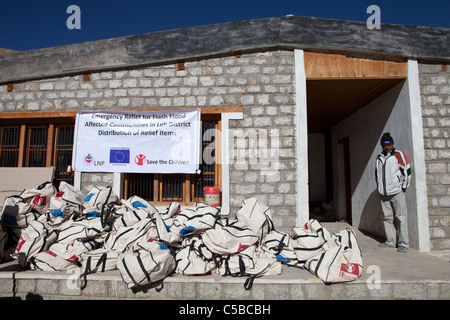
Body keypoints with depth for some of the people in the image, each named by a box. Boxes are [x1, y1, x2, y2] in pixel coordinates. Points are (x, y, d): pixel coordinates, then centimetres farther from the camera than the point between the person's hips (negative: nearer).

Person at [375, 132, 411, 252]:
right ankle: (390, 241, 17)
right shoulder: (379, 157, 15)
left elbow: (407, 170, -1)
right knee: (387, 217, 9)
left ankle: (404, 243, 1)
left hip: (397, 192, -5)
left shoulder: (399, 155, 0)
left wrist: (404, 186, -3)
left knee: (401, 217, -5)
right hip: (383, 193, 5)